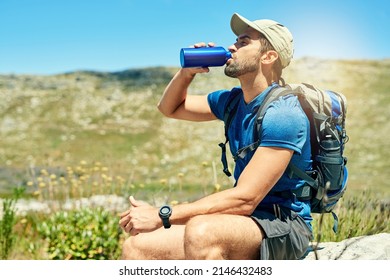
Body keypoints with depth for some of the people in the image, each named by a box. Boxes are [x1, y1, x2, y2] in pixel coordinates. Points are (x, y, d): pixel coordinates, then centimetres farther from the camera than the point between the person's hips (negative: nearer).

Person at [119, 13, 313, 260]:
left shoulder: (282, 114, -18)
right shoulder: (233, 102, 9)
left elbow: (244, 199, -24)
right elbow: (170, 108, 23)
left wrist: (162, 216, -23)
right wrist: (186, 73, 2)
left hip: (285, 226, -7)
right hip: (247, 220, 8)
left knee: (201, 231, -38)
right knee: (137, 246, -9)